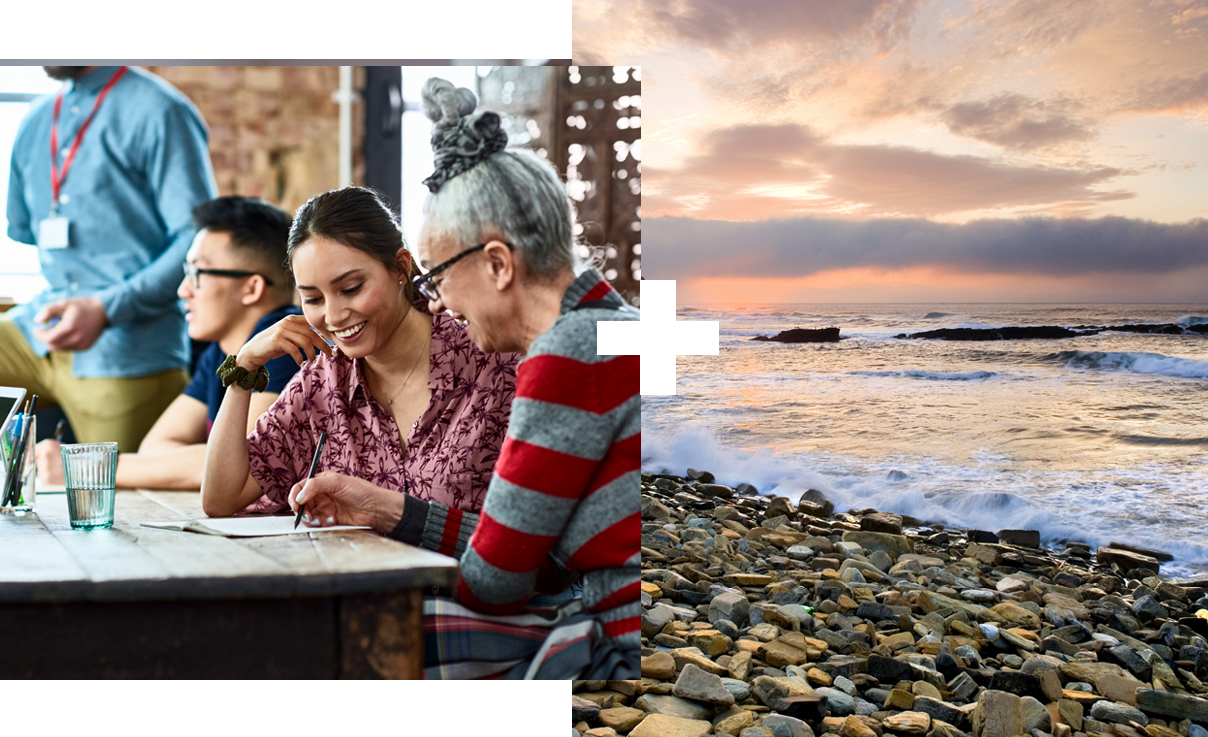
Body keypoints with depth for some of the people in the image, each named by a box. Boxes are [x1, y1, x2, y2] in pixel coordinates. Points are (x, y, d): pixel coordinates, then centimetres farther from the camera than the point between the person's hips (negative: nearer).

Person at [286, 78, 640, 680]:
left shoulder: (570, 352, -17)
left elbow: (496, 578, -12)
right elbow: (539, 554, 13)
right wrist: (387, 510, 15)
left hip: (624, 655, -9)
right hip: (611, 635, 9)